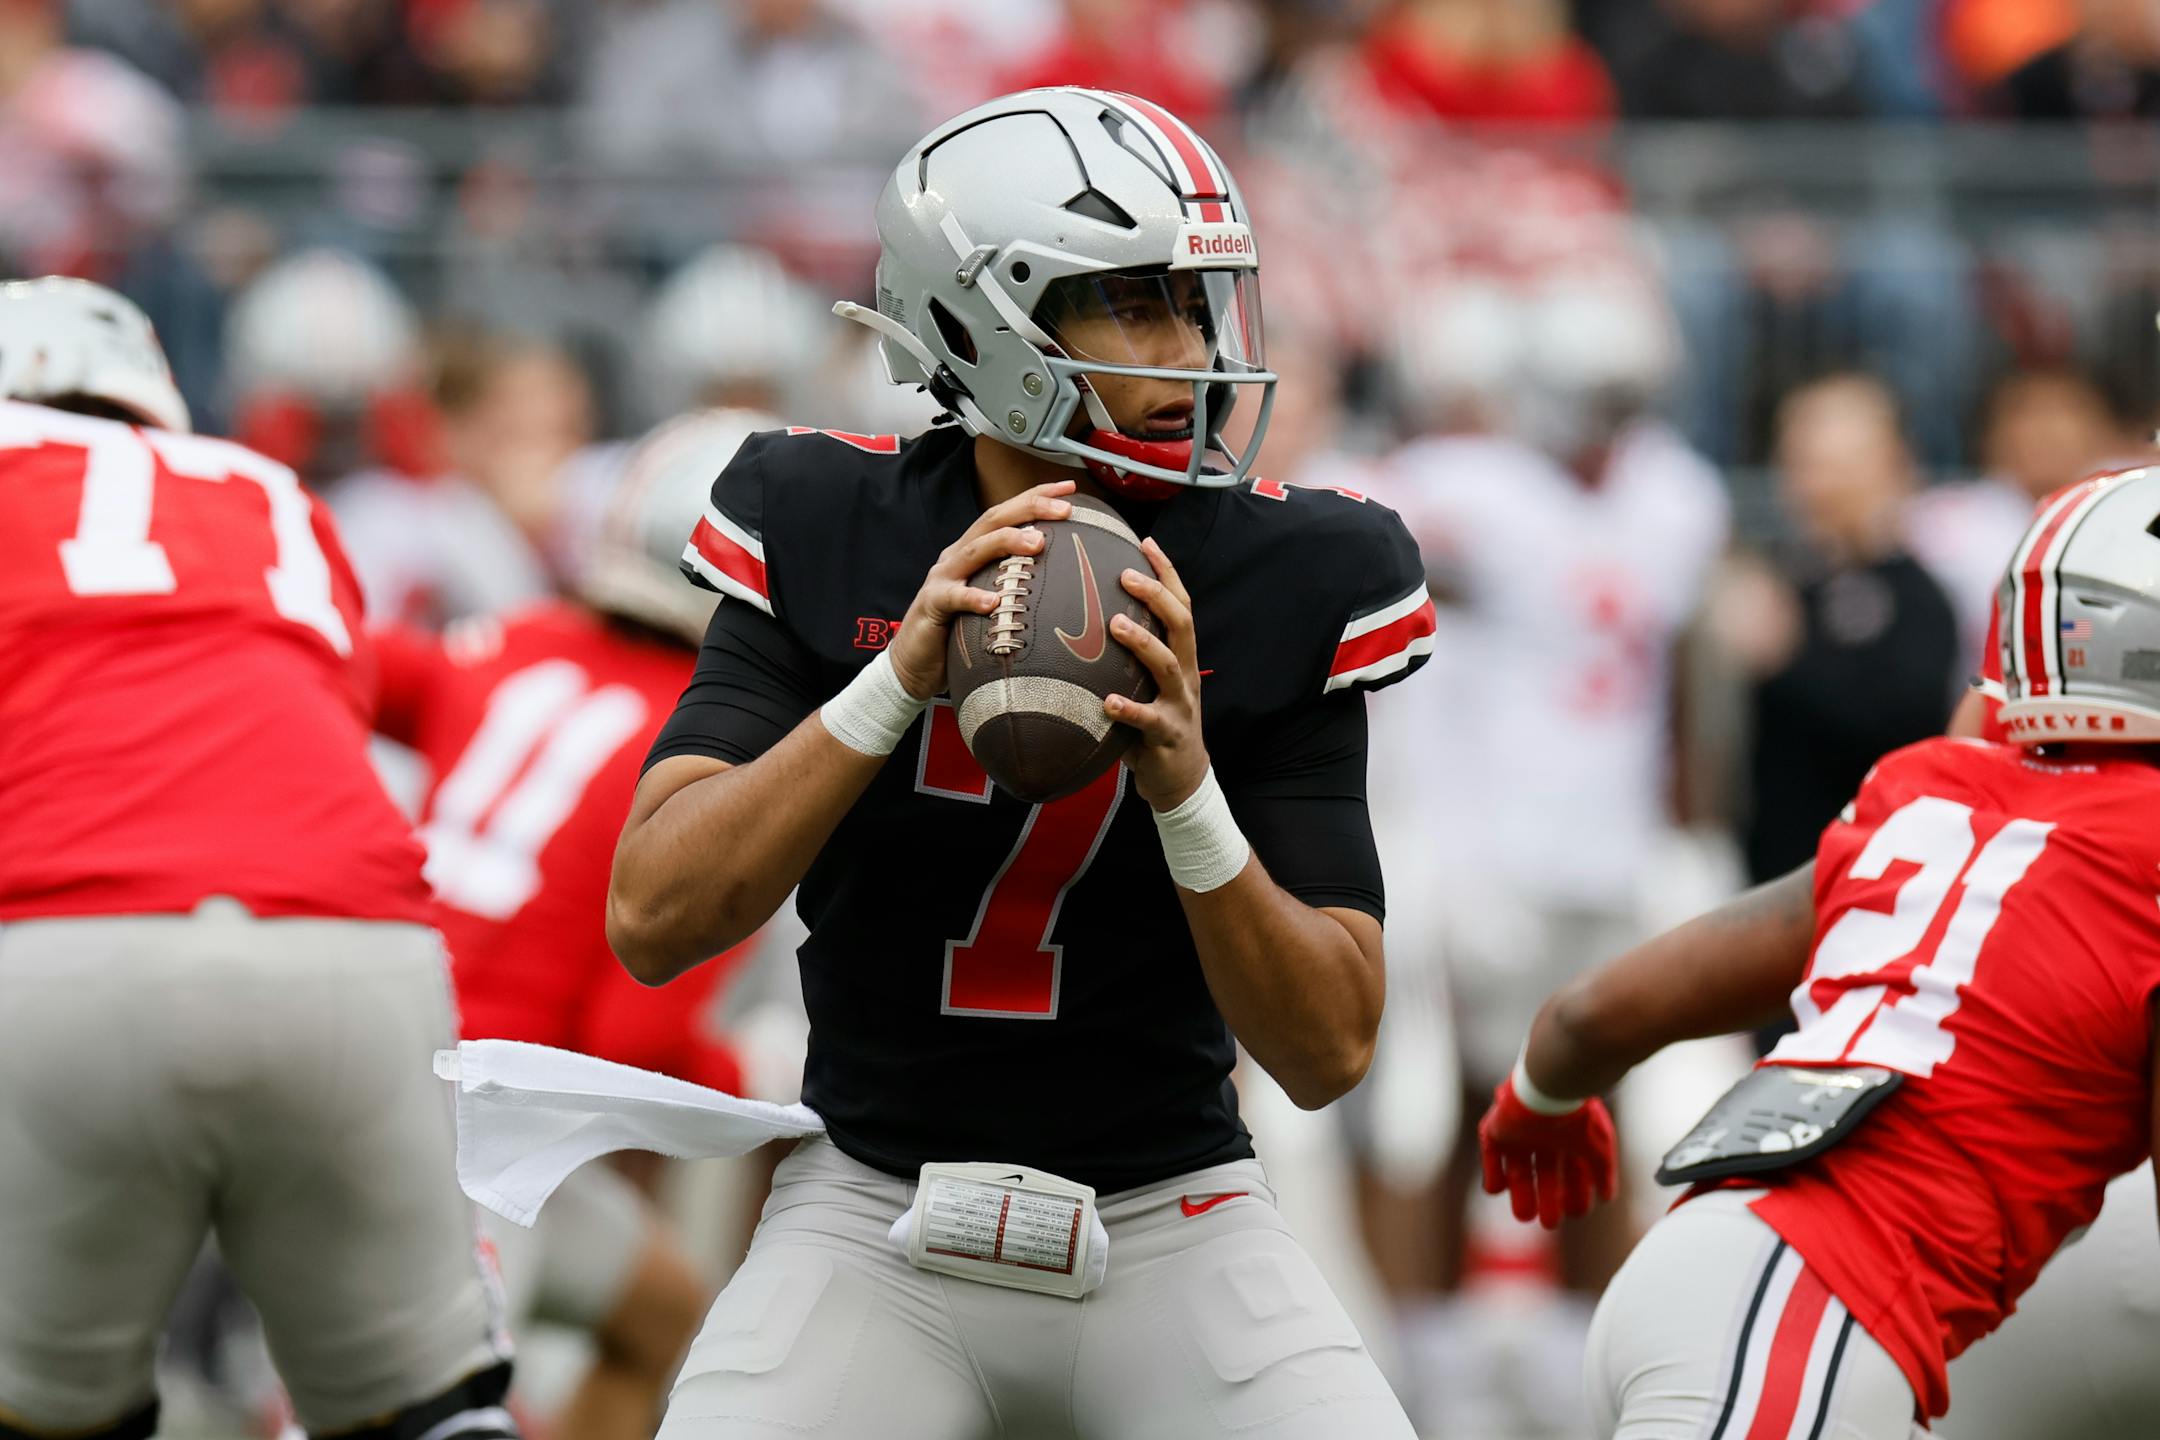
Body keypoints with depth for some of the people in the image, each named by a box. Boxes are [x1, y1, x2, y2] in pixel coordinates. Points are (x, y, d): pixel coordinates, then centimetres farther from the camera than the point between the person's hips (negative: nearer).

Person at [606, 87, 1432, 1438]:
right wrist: (899, 678, -25)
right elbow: (654, 919, -15)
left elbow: (1330, 1051, -8)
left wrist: (1188, 792, -25)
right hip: (877, 1218, 0)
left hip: (1173, 1224, 0)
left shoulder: (1285, 580, -6)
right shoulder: (823, 538, -5)